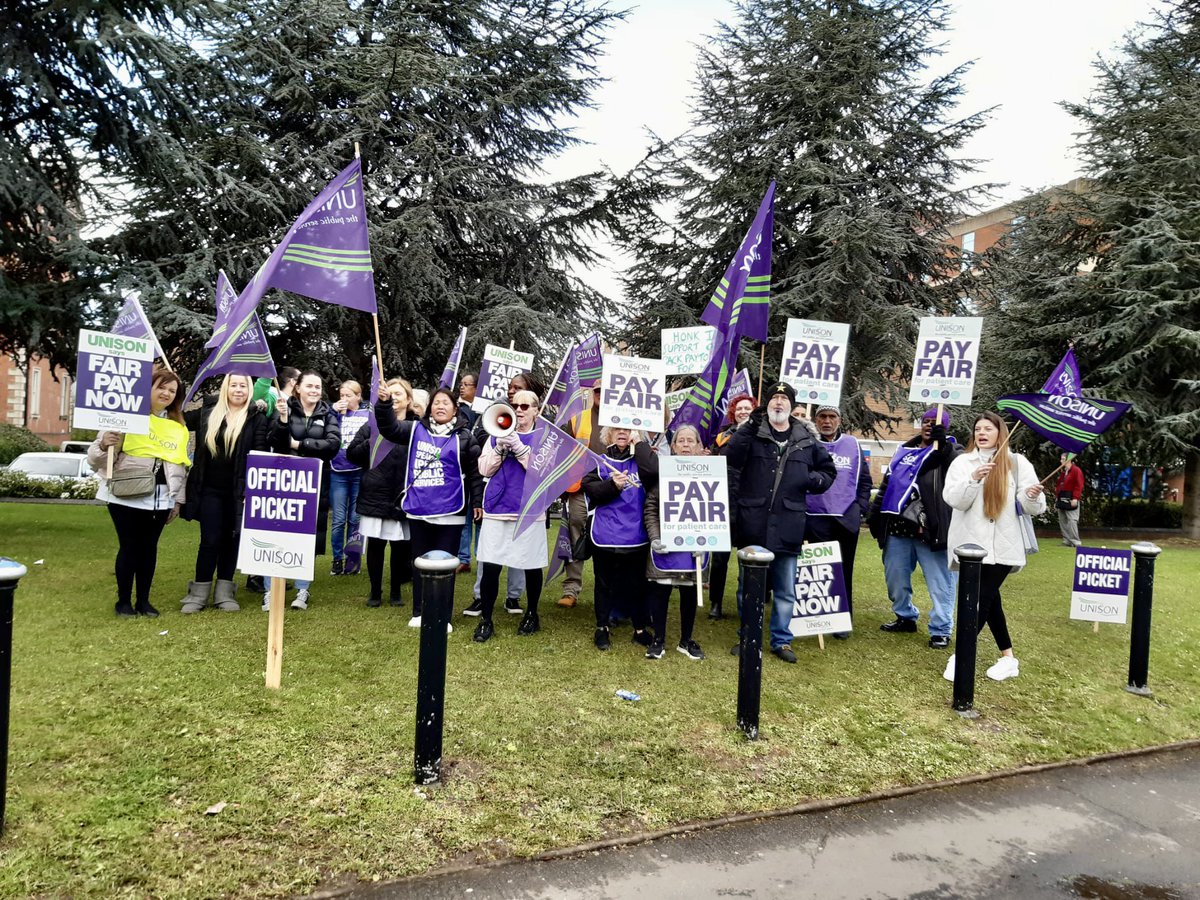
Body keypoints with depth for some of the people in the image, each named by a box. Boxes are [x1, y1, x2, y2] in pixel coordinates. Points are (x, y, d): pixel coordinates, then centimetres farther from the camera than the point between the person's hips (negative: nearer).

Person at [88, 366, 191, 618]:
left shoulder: (179, 426, 12)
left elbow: (182, 465, 16)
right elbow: (95, 458, -6)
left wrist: (178, 499, 12)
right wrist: (104, 445, -29)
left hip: (161, 499, 4)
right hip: (126, 496, -4)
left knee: (149, 547, 9)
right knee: (129, 547, 0)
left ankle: (143, 600, 19)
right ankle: (123, 600, 14)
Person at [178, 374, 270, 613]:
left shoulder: (256, 418, -1)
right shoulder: (207, 413, 6)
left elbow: (261, 453, -7)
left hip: (239, 492, -1)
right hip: (210, 489, 1)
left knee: (231, 540, 8)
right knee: (210, 541, 0)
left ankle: (224, 592, 19)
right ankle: (199, 593, 12)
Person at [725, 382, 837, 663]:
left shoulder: (807, 440, 8)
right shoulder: (752, 434, -1)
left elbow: (829, 471, 17)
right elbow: (730, 460, -13)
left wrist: (814, 479, 0)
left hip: (787, 527, 2)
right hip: (752, 525, -2)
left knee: (786, 591, 12)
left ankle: (781, 640, 28)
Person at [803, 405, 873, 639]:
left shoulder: (853, 444, 8)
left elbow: (865, 480, 13)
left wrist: (861, 508, 4)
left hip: (847, 519, 2)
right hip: (816, 520, -2)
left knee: (844, 571, 9)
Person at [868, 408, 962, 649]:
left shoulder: (950, 450, 5)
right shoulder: (904, 451, 20)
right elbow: (887, 483, 23)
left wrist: (943, 444, -26)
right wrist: (875, 512, 17)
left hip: (930, 530, -6)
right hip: (898, 529, 6)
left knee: (940, 582, -3)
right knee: (895, 578, 15)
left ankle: (941, 630, 6)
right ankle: (905, 617, 32)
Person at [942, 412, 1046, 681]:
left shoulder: (1018, 463, 1)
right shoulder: (962, 462, 5)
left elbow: (1034, 508, -2)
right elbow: (953, 499, -8)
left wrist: (1032, 497, -24)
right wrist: (973, 479, -23)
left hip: (1002, 546, -2)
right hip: (971, 543, 2)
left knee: (982, 599, -5)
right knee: (989, 599, 9)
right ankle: (1008, 658, 21)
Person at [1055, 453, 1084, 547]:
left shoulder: (1076, 470, -5)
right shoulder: (1063, 472, 21)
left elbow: (1079, 485, -14)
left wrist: (1075, 498, -20)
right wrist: (1056, 499, 17)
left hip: (1070, 500, -9)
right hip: (1061, 500, 9)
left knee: (1072, 520, -11)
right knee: (1062, 521, 8)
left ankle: (1075, 542, -9)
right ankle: (1067, 541, 13)